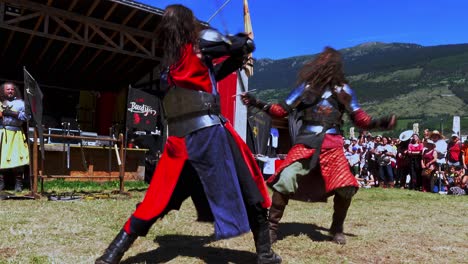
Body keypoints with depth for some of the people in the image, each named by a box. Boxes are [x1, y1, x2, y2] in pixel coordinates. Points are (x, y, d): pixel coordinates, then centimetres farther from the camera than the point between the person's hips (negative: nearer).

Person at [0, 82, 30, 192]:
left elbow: (26, 116, -2)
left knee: (17, 158, -8)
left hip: (16, 134, -2)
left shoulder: (20, 103, 11)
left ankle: (18, 184, -2)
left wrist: (13, 113, -10)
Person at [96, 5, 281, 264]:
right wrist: (241, 42, 25)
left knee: (158, 199, 13)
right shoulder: (199, 45, -2)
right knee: (249, 192, 8)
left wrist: (235, 60, 15)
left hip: (179, 139, 6)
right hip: (208, 133, -6)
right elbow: (245, 45, 5)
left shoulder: (168, 60, 15)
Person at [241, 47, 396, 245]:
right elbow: (282, 111, 6)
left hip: (332, 146, 1)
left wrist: (381, 123, -9)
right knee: (284, 181, -16)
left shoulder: (343, 90, 9)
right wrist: (257, 103, -5)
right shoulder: (307, 87, 6)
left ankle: (337, 228, 15)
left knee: (346, 188, -12)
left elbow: (359, 119, 8)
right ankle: (272, 226, 1)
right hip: (306, 143, -1)